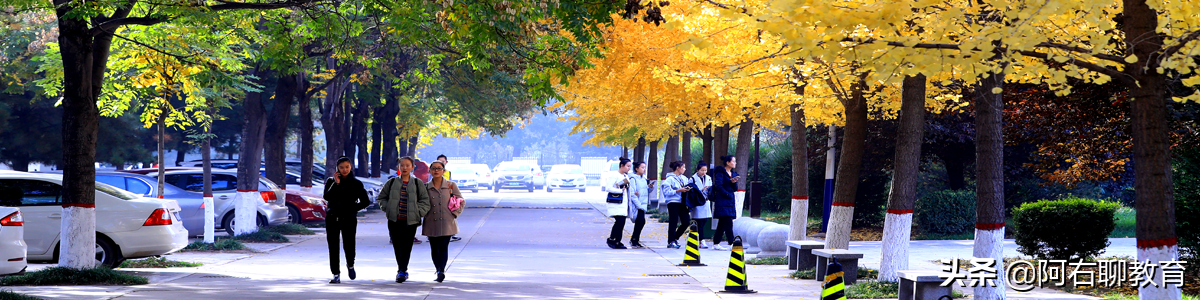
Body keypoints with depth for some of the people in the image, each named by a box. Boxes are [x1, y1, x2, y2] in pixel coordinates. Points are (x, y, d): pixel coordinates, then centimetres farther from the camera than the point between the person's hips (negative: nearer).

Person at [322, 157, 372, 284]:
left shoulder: (356, 184, 4)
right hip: (332, 218, 1)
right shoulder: (331, 181, 7)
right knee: (333, 246, -2)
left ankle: (350, 265, 26)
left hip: (349, 219, -1)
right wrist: (336, 184, -14)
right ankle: (336, 274, 4)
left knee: (349, 246, -5)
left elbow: (366, 201, 7)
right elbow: (327, 197, -9)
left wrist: (352, 209, -1)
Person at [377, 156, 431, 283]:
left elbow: (425, 201, 5)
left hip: (410, 221, -2)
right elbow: (381, 198, 15)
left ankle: (402, 271, -12)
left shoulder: (418, 184, 5)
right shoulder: (392, 183, 9)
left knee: (406, 247, -10)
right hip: (394, 220, 2)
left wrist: (417, 212, -6)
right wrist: (388, 209, 1)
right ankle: (402, 270, 18)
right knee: (397, 247, 5)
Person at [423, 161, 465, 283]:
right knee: (434, 248, 4)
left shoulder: (451, 185, 2)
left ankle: (441, 271, -16)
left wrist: (454, 213, -1)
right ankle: (439, 270, 14)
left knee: (443, 247, -11)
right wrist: (424, 213, 5)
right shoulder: (425, 187, 6)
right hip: (431, 223, 2)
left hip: (446, 223, -2)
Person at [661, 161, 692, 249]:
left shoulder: (684, 178, 16)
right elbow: (667, 192, -13)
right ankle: (670, 242, 4)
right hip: (673, 203, -7)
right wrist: (679, 190, -18)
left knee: (686, 222, 2)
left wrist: (687, 189, 1)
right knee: (673, 222, -5)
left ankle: (675, 238, 19)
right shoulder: (670, 179, -7)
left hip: (682, 202, 7)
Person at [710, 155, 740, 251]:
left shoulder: (733, 174, 17)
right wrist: (727, 194, -13)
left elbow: (735, 189, 15)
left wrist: (734, 182, -5)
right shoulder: (720, 173, -7)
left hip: (730, 200, 8)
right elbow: (718, 186, -13)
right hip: (722, 201, -8)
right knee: (728, 222, -13)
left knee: (722, 223, 9)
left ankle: (716, 244, 13)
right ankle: (732, 244, -16)